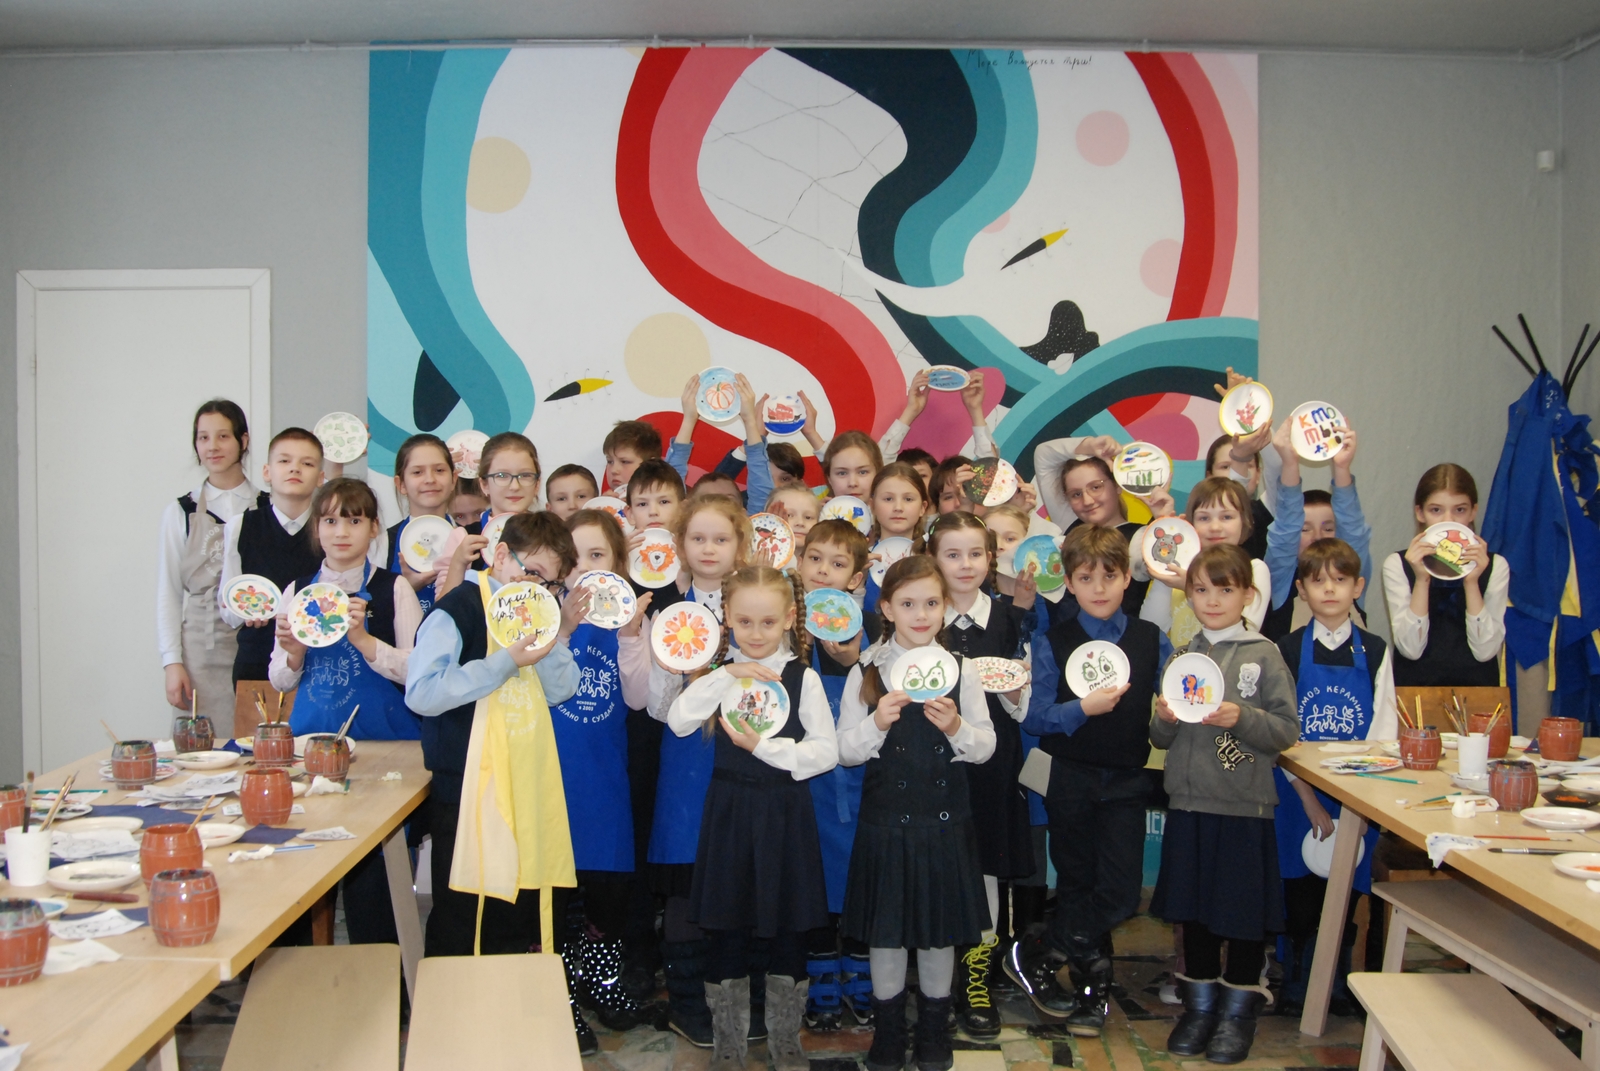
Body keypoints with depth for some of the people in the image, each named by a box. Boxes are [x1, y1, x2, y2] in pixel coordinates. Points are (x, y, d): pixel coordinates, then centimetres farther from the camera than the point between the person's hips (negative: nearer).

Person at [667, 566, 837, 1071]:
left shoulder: (802, 677, -3)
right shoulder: (718, 673, 3)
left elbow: (826, 751, -9)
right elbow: (678, 722, -13)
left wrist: (765, 746, -16)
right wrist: (726, 676, -18)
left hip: (785, 813, -1)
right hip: (730, 812, 1)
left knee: (788, 931, 8)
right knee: (727, 930, 7)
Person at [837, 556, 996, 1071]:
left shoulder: (961, 672, 2)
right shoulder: (866, 673, -2)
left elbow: (986, 746, 2)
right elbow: (845, 749, -4)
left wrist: (956, 727, -18)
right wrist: (878, 723, -22)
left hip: (945, 821, 1)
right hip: (886, 821, -1)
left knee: (940, 930, 10)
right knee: (885, 931, 8)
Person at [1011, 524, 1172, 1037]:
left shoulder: (1153, 640, 3)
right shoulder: (1052, 643, -2)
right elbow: (1034, 715, -7)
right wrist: (1083, 709, -21)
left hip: (1126, 781, 1)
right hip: (1071, 778, -1)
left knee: (1121, 892, -5)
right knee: (1077, 884, 9)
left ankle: (1033, 956, 10)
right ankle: (1093, 987, 26)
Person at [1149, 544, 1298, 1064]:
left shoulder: (1264, 655, -3)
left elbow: (1287, 729, -7)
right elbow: (1162, 739, 11)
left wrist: (1242, 718, -22)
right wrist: (1163, 719, -10)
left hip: (1245, 806, -4)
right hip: (1188, 803, 4)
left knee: (1244, 909, 5)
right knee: (1193, 908, 12)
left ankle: (1239, 1008, 21)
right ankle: (1200, 1003, 27)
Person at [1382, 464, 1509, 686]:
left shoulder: (1494, 566, 5)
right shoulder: (1397, 565, 2)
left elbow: (1485, 651, -4)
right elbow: (1410, 649, -7)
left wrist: (1471, 582, -12)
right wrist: (1421, 580, -15)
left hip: (1476, 687, 1)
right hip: (1415, 687, -1)